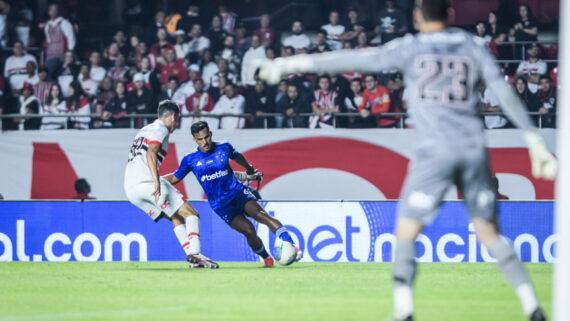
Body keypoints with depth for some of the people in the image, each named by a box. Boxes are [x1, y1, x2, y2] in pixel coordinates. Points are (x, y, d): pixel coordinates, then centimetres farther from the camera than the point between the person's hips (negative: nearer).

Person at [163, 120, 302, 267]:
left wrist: (249, 168, 41)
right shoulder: (190, 159, -4)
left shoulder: (224, 147, 0)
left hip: (238, 192, 1)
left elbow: (237, 156, 23)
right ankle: (266, 258, 0)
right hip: (220, 204, -1)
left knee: (262, 215, -25)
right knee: (248, 230, -20)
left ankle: (292, 246, -32)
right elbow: (174, 178, 10)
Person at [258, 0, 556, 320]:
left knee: (406, 233, 3)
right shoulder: (474, 47, 13)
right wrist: (535, 140, 8)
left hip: (434, 150, -3)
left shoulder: (411, 48, 5)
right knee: (490, 233, 11)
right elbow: (506, 93, 7)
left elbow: (354, 59, 3)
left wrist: (293, 63, 7)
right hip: (474, 149, 3)